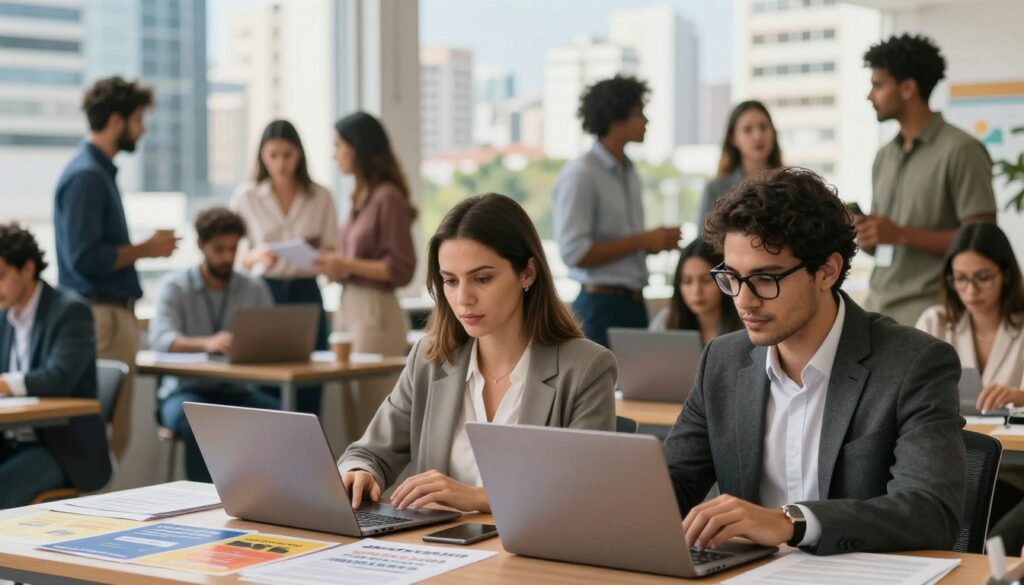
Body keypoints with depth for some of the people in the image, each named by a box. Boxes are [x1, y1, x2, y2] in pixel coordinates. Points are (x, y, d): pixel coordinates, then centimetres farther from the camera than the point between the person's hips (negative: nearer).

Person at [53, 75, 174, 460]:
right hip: (101, 316, -10)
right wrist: (146, 250, -11)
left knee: (114, 433, 11)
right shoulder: (86, 175, -14)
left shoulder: (99, 170, 15)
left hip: (112, 313, 10)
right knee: (106, 434, -6)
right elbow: (85, 258, -21)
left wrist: (145, 249, 7)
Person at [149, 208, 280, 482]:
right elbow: (160, 338, -17)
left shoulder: (254, 288, 9)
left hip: (235, 390, 3)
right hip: (185, 390, -2)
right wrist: (206, 343, -38)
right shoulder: (175, 285, 0)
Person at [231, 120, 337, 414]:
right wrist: (257, 256, -14)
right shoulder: (246, 196, 5)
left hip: (306, 293, 1)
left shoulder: (320, 197, 7)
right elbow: (235, 257, 7)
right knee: (265, 391, -4)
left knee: (307, 394, -4)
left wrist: (318, 253, -13)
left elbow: (332, 255, 9)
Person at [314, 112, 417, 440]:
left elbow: (401, 269, -13)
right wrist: (336, 266, 5)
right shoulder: (361, 197, 12)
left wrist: (348, 265, -17)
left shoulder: (388, 198, -11)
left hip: (375, 311, -9)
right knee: (353, 410, 12)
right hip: (349, 306, 9)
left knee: (374, 411, -4)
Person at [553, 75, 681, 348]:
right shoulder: (580, 176, -11)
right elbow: (575, 253, -18)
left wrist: (658, 240, 3)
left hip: (634, 303, 8)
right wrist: (643, 240, -14)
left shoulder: (629, 172, 15)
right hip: (600, 303, -8)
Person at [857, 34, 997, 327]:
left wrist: (902, 234, -17)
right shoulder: (884, 157, 15)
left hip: (928, 315, -6)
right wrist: (866, 237, -3)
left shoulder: (960, 150, -7)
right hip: (877, 312, 6)